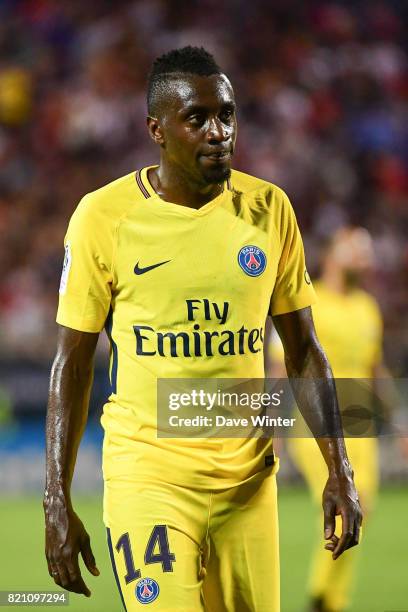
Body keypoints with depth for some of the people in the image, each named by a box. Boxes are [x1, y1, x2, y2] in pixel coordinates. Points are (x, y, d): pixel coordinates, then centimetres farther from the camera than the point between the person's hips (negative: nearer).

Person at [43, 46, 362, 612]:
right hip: (147, 475, -3)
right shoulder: (105, 216, -4)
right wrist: (57, 502, -3)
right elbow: (73, 363, 1)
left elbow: (304, 350, 11)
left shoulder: (268, 208, 4)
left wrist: (339, 472, 4)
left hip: (248, 479, 3)